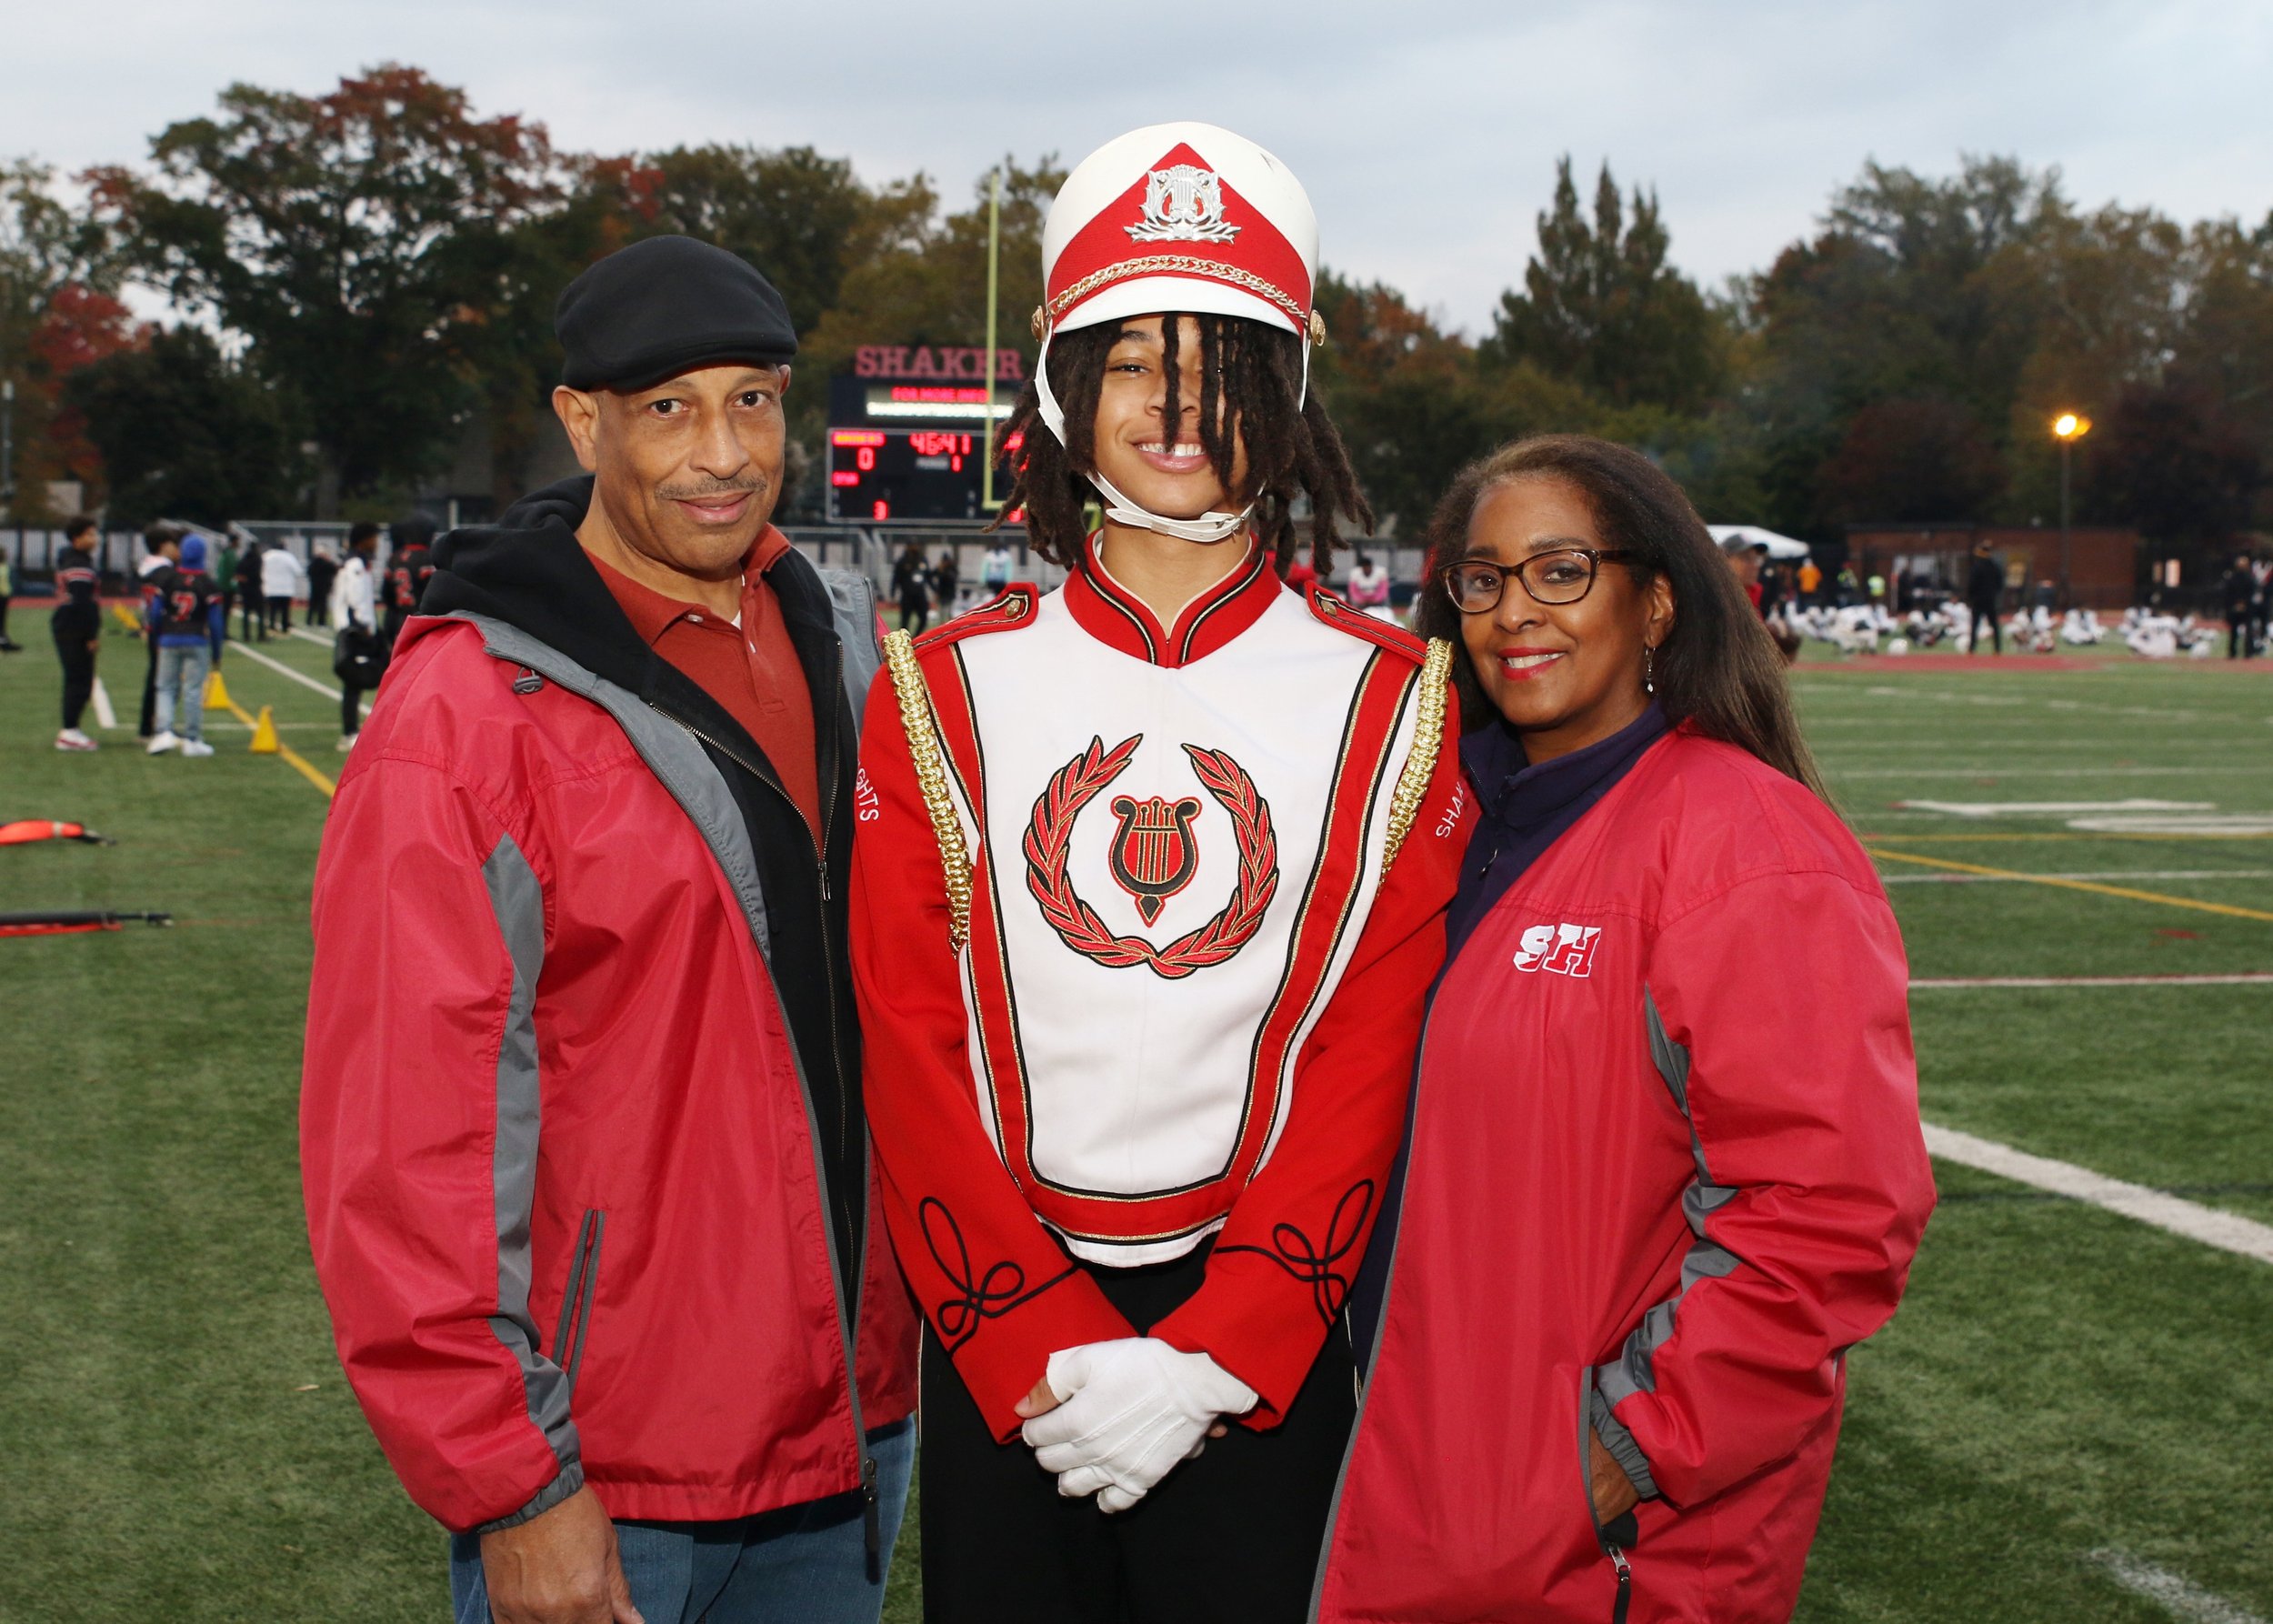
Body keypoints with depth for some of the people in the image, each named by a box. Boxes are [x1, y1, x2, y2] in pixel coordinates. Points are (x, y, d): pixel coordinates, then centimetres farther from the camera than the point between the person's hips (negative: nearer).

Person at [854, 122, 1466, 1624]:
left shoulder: (1391, 703, 0)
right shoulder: (946, 694, 2)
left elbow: (1366, 1062, -5)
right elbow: (911, 1048, -2)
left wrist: (1212, 1357, -13)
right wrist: (1046, 1351, -11)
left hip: (1267, 1347, -1)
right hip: (999, 1336, 1)